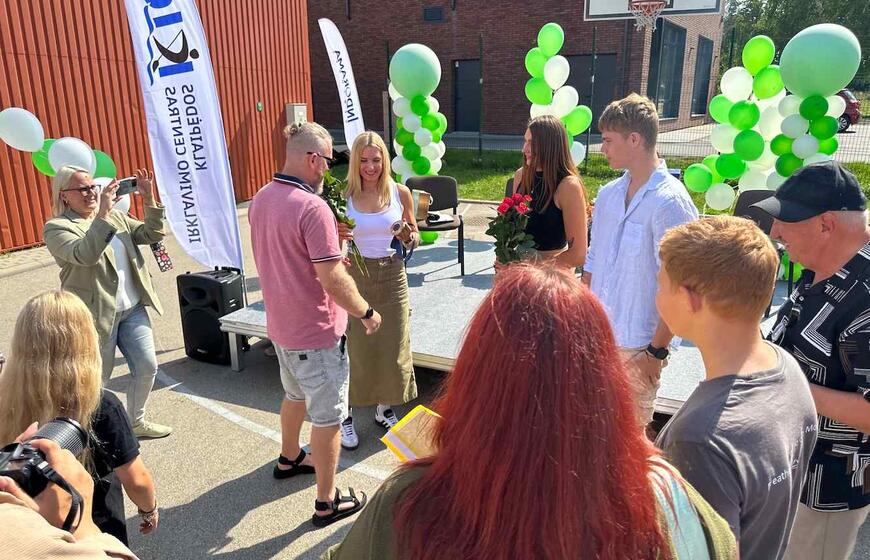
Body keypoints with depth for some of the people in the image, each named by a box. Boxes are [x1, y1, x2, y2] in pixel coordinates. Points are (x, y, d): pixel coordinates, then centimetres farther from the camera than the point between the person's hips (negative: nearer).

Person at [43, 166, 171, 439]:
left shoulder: (115, 217, 12)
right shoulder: (57, 227, -8)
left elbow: (152, 235, 5)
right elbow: (84, 255, -27)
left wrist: (149, 199, -7)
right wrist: (103, 215, -31)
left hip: (133, 309, 6)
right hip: (96, 315, -6)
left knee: (147, 367, 10)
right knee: (96, 379, 6)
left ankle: (136, 421, 31)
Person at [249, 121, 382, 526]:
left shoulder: (260, 200, 2)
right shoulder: (313, 208, -25)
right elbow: (332, 279, -26)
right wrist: (366, 313, -12)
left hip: (280, 323, 9)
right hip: (316, 331, -9)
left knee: (296, 395, 29)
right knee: (327, 416, 6)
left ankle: (289, 459, 51)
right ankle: (327, 503, 19)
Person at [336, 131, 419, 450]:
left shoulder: (400, 192, -2)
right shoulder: (343, 195, -6)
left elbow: (415, 237, 9)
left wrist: (409, 236, -14)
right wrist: (336, 236, -23)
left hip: (392, 274, 2)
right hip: (356, 275, -2)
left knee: (392, 346, 11)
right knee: (354, 348, 4)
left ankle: (385, 408, 33)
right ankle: (345, 415, 23)